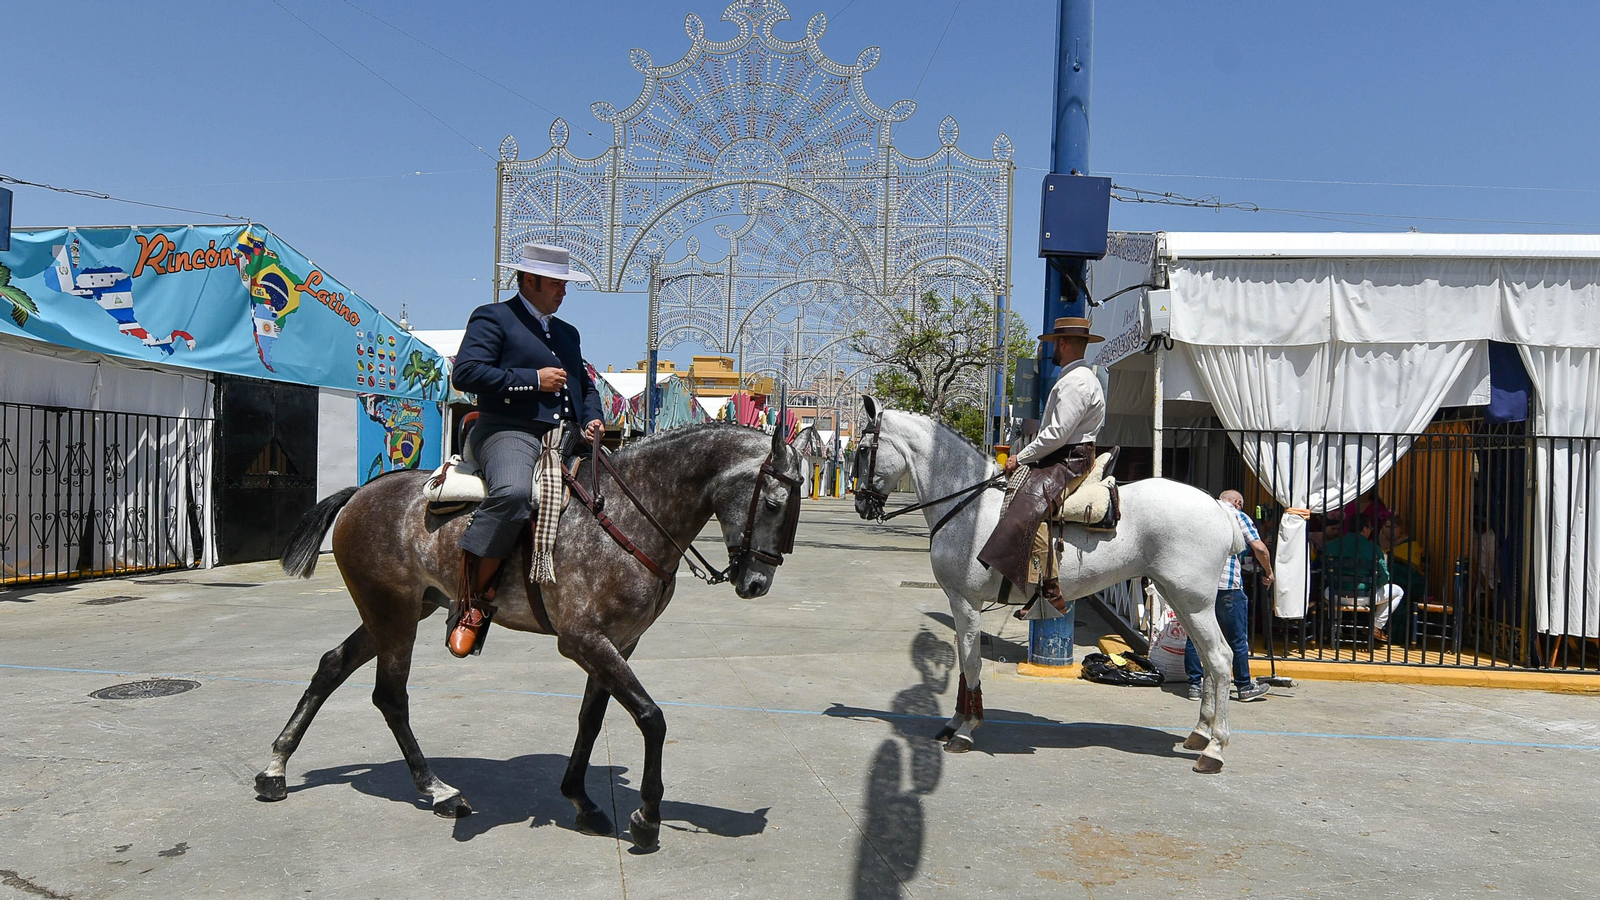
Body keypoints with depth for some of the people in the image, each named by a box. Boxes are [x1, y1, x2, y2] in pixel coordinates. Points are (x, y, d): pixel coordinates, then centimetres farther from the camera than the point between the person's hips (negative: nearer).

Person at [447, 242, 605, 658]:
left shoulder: (567, 333, 29)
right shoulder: (492, 318, 5)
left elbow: (585, 386, 36)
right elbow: (465, 372, -10)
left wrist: (592, 420, 13)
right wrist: (534, 379, -11)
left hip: (565, 439, 8)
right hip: (508, 432, -8)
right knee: (513, 493, -38)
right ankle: (470, 604, -29)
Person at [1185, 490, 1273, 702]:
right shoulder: (1238, 516, 6)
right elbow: (1259, 548, -3)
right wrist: (1268, 573, 10)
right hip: (1227, 584, -4)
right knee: (1238, 637, 6)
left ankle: (1195, 685, 10)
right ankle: (1244, 687, 13)